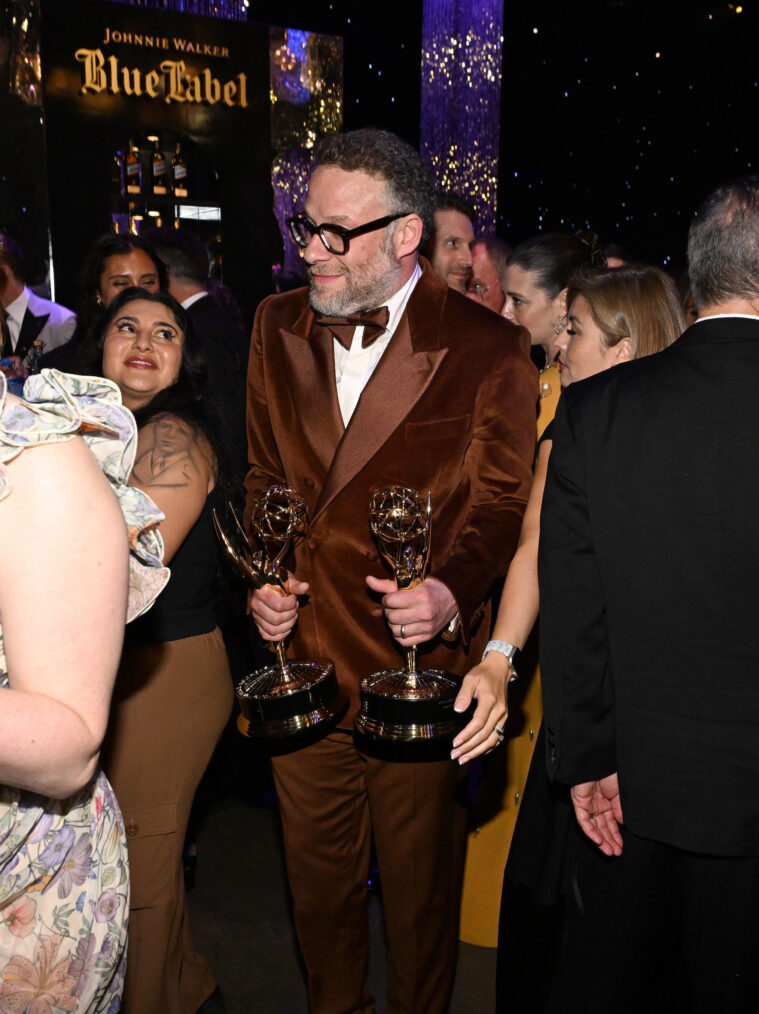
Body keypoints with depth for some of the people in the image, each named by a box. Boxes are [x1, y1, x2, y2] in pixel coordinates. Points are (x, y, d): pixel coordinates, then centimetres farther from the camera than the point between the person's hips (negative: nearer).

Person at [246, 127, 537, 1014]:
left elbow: (500, 502, -5)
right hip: (299, 653, 4)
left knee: (418, 879, 15)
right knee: (315, 874, 20)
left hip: (417, 664, -4)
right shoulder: (278, 326, 5)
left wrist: (452, 590, -23)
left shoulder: (487, 349, -10)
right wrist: (260, 580, -2)